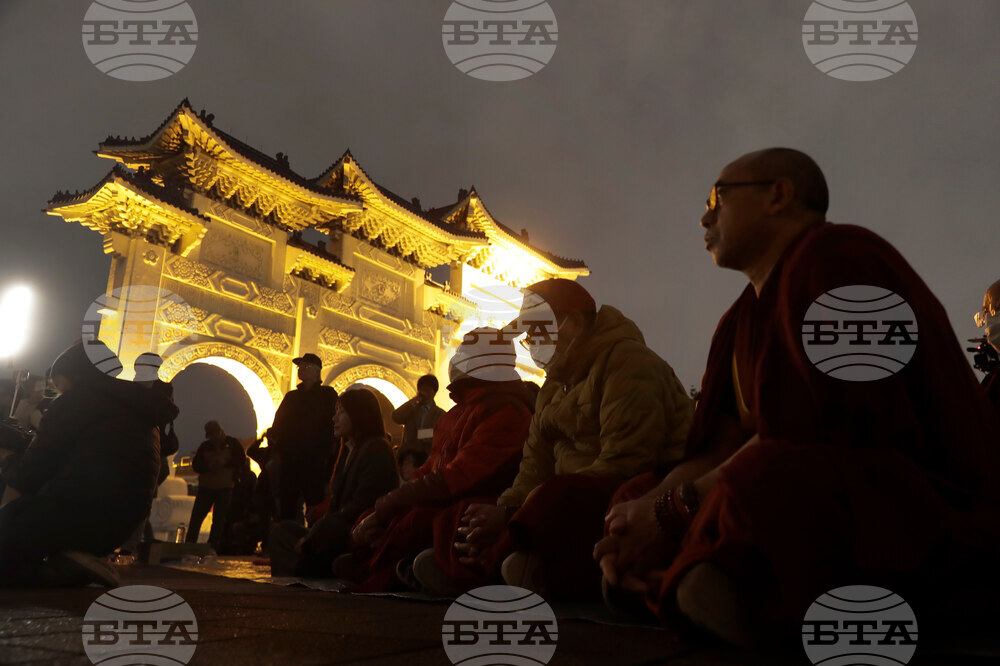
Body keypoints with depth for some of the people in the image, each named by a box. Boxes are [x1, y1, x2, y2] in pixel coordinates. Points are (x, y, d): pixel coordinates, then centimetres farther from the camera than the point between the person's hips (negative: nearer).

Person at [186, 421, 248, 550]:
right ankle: (189, 545, 1)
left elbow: (242, 461, -2)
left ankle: (212, 548, 3)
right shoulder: (205, 446, 6)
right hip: (206, 487, 2)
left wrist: (225, 463, -15)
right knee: (196, 516, -5)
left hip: (225, 487, -2)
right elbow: (196, 465, 1)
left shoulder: (232, 444, 2)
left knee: (219, 519, -2)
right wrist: (209, 466, -18)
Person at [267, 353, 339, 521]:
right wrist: (276, 450, 3)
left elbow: (333, 425, -2)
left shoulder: (327, 395, 6)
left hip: (314, 461, -5)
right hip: (289, 460, 5)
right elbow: (277, 426, 17)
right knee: (285, 507, 3)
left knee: (315, 504, -8)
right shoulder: (291, 396, 20)